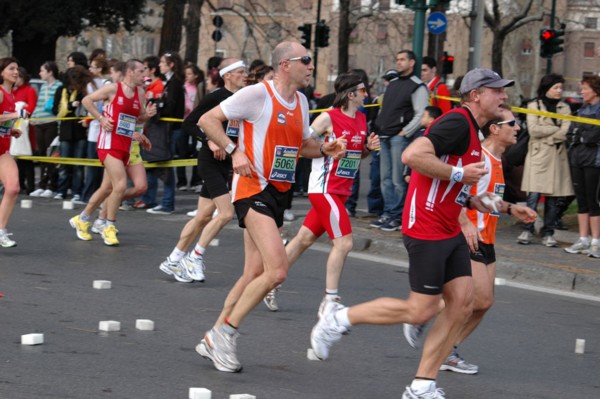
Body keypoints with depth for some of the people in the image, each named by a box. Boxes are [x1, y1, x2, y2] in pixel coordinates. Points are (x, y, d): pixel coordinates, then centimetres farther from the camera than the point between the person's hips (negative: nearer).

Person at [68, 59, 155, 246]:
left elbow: (139, 118, 19)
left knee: (107, 188, 13)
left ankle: (81, 220, 30)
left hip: (125, 145, 7)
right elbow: (86, 100, -3)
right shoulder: (113, 88, -8)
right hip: (110, 143, -7)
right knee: (120, 185, -17)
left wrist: (147, 114, -3)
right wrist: (101, 118, -12)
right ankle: (109, 227, -3)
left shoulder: (140, 93, 9)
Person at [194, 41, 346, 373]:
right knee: (277, 269, -20)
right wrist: (234, 151, -19)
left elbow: (302, 144, 28)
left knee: (255, 275, 10)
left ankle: (214, 341, 21)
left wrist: (325, 149, 8)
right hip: (253, 188, -9)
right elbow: (208, 120, -9)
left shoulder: (301, 102, 13)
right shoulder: (257, 94, -11)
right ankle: (225, 333, -8)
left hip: (277, 194, 9)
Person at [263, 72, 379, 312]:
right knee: (344, 242, -14)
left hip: (341, 191, 8)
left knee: (304, 239, 13)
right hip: (324, 189, -8)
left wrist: (369, 148, 3)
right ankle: (329, 301, -9)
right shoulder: (328, 118, -13)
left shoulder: (361, 119, 11)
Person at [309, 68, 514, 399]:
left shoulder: (471, 130, 16)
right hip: (426, 230, -10)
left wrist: (469, 200, 12)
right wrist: (459, 174, -21)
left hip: (449, 232, 10)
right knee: (421, 310, -6)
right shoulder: (458, 122, -16)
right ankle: (339, 320, 9)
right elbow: (413, 155, -28)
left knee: (462, 302, 2)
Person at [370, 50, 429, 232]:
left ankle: (397, 217, -4)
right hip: (384, 138, 8)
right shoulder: (392, 84, 20)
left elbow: (420, 115, -11)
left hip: (400, 137, -8)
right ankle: (388, 213, 13)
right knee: (386, 178, 8)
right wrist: (378, 130, 14)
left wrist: (404, 133, -14)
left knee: (397, 179, -8)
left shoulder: (417, 87, -4)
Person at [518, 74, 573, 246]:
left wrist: (545, 133, -9)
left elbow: (566, 133, 1)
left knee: (553, 197, 0)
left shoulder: (565, 108, 15)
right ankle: (527, 231, -1)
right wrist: (556, 128, -6)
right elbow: (533, 129, -7)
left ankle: (548, 234, 7)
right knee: (533, 195, -10)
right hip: (538, 156, -3)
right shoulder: (534, 106, 7)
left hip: (557, 156, 3)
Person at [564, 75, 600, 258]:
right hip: (577, 159, 7)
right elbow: (571, 133, 14)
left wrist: (580, 137, -2)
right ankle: (583, 239, 14)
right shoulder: (582, 110, 16)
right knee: (581, 200, 9)